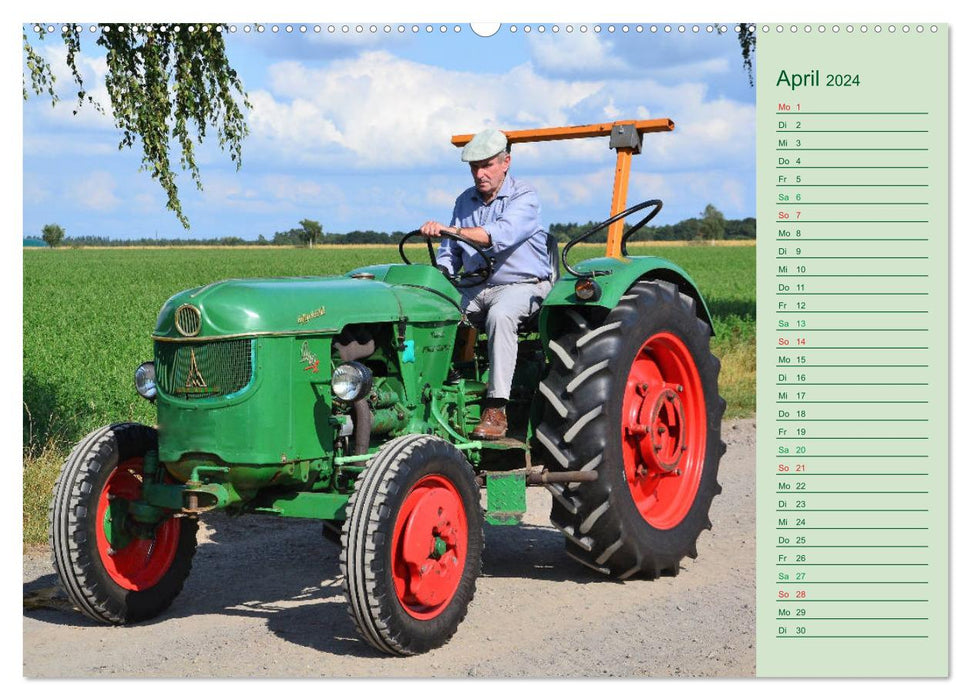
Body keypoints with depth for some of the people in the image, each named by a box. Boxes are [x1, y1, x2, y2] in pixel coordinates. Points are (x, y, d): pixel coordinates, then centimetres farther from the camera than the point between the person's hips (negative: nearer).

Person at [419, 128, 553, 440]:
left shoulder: (524, 197, -9)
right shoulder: (465, 201, 12)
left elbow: (502, 234, -29)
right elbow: (449, 254, 18)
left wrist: (453, 230, -40)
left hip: (521, 285, -6)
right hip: (475, 288, 6)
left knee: (500, 314, -38)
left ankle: (495, 409, -38)